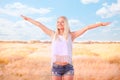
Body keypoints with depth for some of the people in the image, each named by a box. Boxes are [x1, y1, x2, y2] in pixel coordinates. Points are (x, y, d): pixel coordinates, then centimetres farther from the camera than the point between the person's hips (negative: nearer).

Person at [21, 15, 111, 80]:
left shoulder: (71, 35, 1)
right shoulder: (53, 34, 6)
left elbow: (86, 28, -2)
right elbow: (40, 25, 11)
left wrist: (101, 24, -5)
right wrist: (28, 19, 21)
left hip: (68, 68, -1)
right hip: (56, 68, 2)